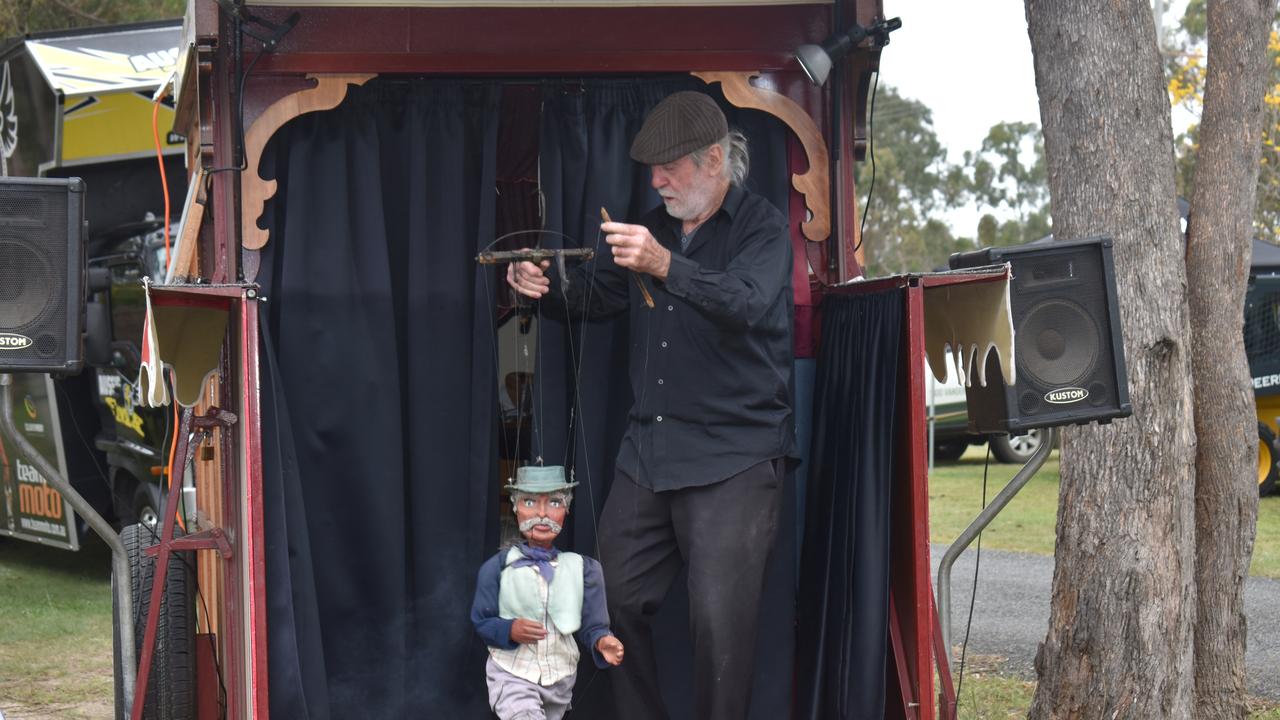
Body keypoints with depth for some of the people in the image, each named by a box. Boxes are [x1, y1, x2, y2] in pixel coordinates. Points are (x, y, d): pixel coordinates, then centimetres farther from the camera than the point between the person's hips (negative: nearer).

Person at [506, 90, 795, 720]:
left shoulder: (761, 226, -4)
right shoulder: (654, 227, 18)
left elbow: (748, 302, -23)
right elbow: (598, 296, 23)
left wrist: (665, 267, -38)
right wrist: (546, 286, 1)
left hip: (733, 460, -7)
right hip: (647, 451, 7)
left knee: (719, 618, -11)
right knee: (617, 598, 5)